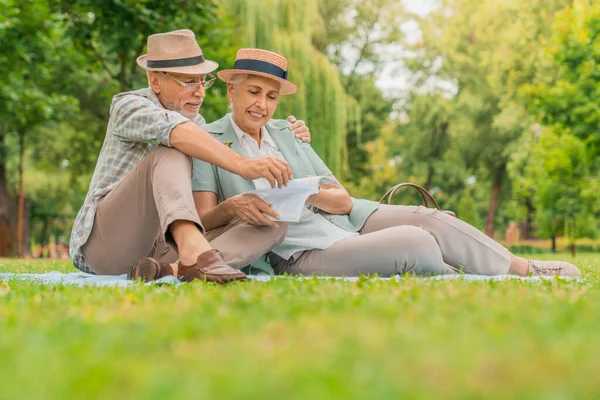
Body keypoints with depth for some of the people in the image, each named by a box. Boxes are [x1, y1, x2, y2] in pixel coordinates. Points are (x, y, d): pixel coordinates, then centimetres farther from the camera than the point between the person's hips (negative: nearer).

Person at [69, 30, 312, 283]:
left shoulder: (197, 123, 18)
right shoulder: (128, 106, -6)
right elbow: (175, 131, -28)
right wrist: (242, 165, -40)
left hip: (161, 249, 7)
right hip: (104, 241, -6)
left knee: (274, 224, -12)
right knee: (171, 151, -28)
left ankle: (169, 269, -37)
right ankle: (194, 250, -54)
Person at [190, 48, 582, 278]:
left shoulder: (286, 134, 18)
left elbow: (344, 200, 13)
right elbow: (201, 221, -7)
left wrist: (313, 194, -10)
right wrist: (230, 206, -28)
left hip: (346, 223, 6)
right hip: (298, 255, -6)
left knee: (425, 217, -15)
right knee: (414, 242, -26)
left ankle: (525, 268, -4)